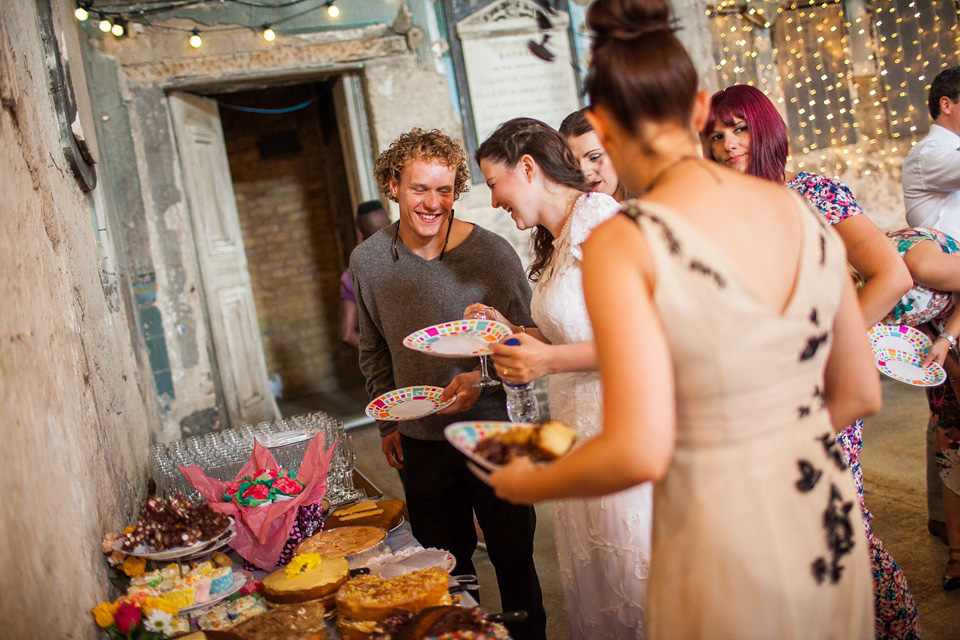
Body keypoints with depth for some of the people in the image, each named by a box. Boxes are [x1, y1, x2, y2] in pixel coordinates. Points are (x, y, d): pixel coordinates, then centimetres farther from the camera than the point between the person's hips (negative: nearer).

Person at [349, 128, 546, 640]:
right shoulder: (367, 261, -1)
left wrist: (483, 378, -21)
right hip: (419, 442, 3)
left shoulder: (492, 253, -12)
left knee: (513, 560, 11)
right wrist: (388, 420, 10)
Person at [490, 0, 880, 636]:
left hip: (729, 545, -5)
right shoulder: (804, 213, -2)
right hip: (833, 525, 5)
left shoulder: (623, 244, -18)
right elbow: (861, 393, 6)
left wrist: (529, 484, -5)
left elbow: (640, 453, -23)